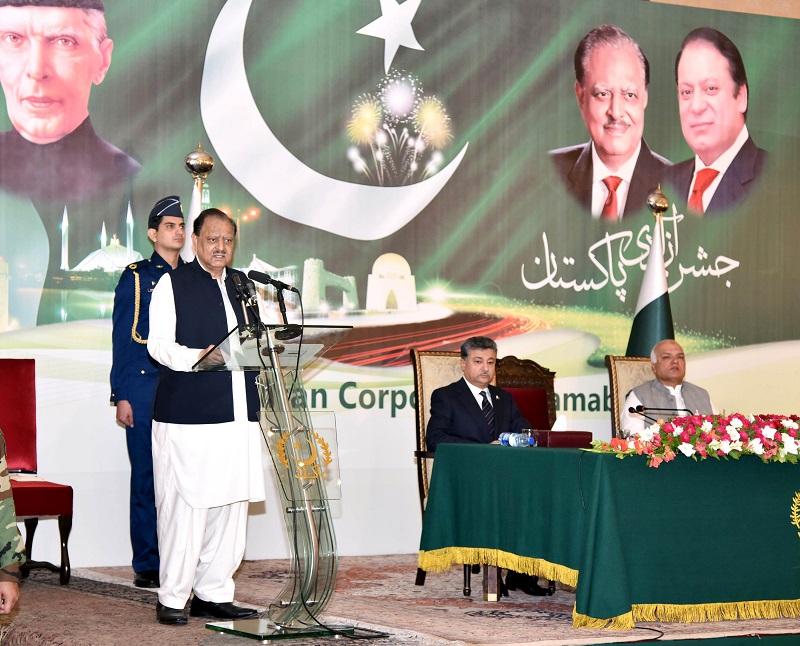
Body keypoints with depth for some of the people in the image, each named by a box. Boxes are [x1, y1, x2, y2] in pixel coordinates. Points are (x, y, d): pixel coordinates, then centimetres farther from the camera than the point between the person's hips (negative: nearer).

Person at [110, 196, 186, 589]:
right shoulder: (136, 276, 4)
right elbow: (121, 340, 2)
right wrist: (121, 397, -5)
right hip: (144, 390, -3)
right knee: (146, 478, -1)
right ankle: (147, 567, 5)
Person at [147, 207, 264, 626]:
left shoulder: (243, 285, 20)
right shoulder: (172, 284, 2)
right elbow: (158, 343, -6)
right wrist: (195, 357, -23)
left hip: (238, 416, 6)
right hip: (187, 415, -6)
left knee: (231, 505, 6)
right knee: (184, 505, -7)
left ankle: (213, 594, 16)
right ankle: (172, 598, 2)